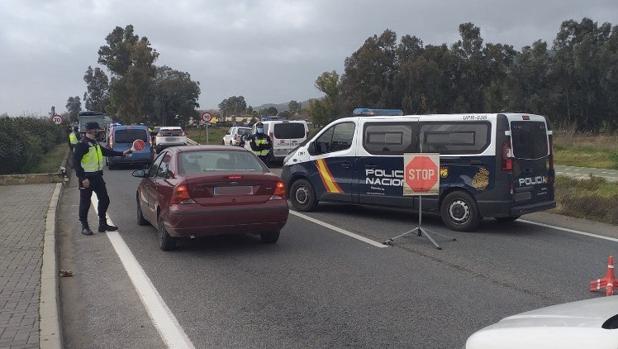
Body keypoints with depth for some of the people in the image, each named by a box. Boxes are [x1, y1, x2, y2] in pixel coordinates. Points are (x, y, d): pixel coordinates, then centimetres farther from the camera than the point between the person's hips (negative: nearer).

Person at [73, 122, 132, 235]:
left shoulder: (95, 143, 12)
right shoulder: (82, 144, -16)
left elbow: (106, 151, 27)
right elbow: (76, 162, -19)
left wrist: (122, 153, 25)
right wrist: (83, 178, -23)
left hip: (97, 176, 9)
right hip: (87, 177, -9)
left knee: (104, 200, 12)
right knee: (85, 203, 2)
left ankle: (103, 224, 23)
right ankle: (84, 226, 14)